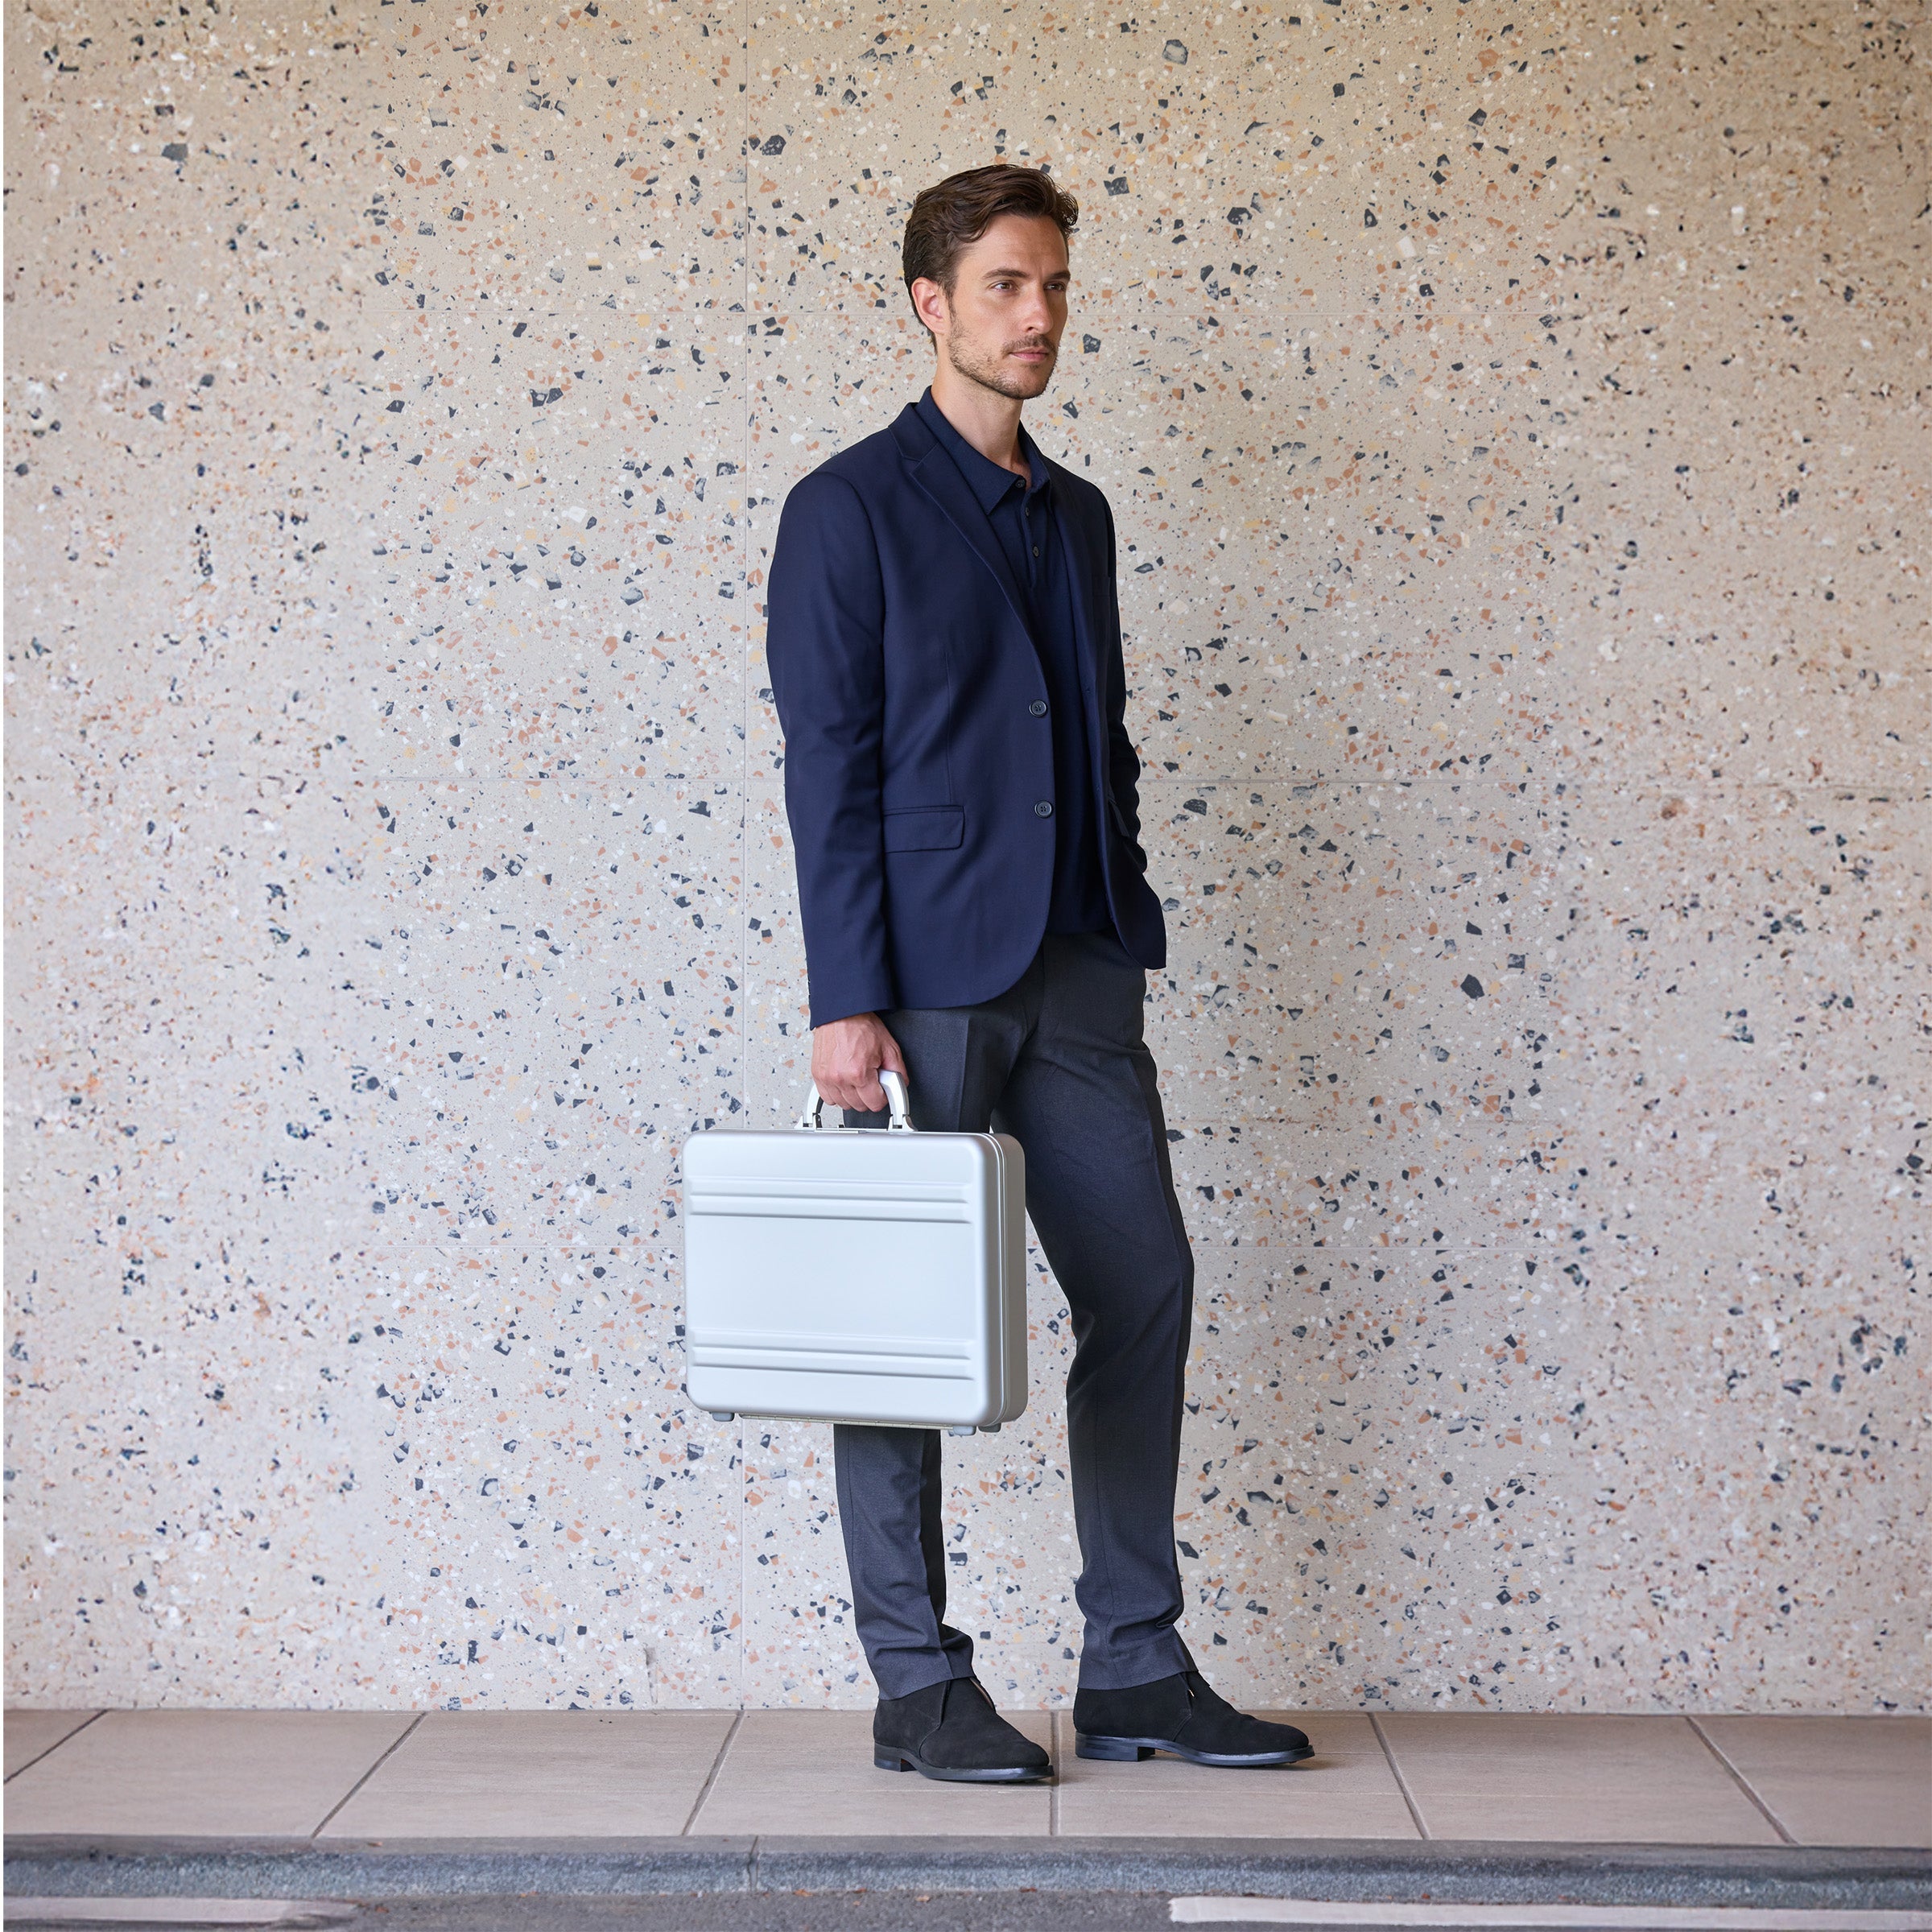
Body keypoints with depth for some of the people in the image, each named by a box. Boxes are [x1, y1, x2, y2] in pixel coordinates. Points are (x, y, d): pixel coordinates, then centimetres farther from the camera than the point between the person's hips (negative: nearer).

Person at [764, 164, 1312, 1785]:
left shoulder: (1077, 513, 17)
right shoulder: (851, 507, -3)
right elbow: (828, 767, -9)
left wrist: (1130, 946, 13)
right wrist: (847, 1000, -15)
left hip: (1078, 979, 7)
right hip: (928, 979, -6)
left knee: (1145, 1290, 4)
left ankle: (1137, 1671, 15)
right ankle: (918, 1686, 13)